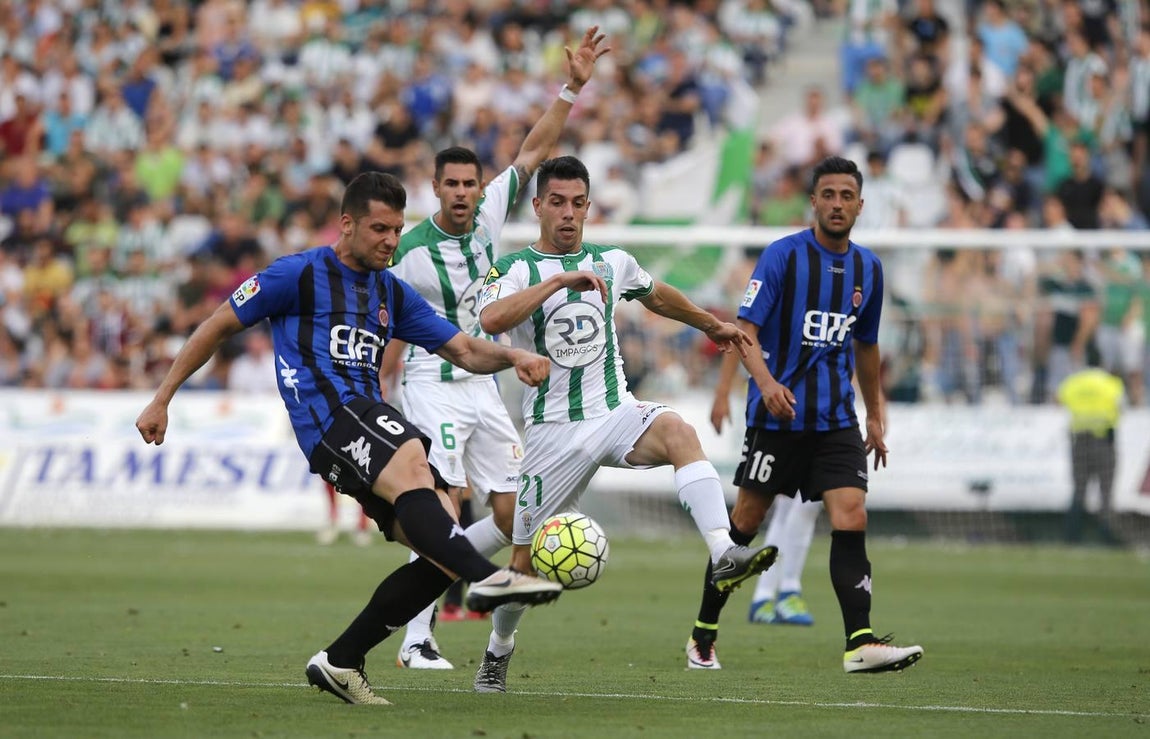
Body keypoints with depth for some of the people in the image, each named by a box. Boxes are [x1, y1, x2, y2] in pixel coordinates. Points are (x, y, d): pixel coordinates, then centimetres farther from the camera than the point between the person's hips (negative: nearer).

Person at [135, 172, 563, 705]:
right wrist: (161, 400, 9)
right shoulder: (300, 275, 5)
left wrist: (511, 357, -1)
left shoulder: (392, 293, 23)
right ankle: (488, 578, -59)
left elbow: (464, 350, 21)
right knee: (412, 466, -38)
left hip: (369, 419, 8)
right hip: (328, 416, -8)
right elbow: (219, 326, 10)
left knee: (443, 555, -6)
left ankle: (340, 662, 2)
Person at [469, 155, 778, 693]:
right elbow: (490, 320, -27)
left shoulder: (613, 263, 9)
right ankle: (497, 653, 30)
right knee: (526, 558, 3)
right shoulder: (516, 269, -4)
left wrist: (712, 325, 42)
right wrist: (559, 280, -32)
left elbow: (657, 296, 32)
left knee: (676, 430, -32)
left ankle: (724, 556, -46)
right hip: (553, 428, -2)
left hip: (616, 412, 2)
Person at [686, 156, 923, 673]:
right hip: (776, 414, -4)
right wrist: (766, 382, -29)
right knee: (745, 521, 3)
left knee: (851, 518, -12)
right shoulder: (782, 256, -7)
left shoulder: (868, 269, 9)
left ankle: (861, 643, -19)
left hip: (836, 418, 4)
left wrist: (875, 417, 24)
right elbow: (745, 330, -12)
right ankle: (703, 635, 18)